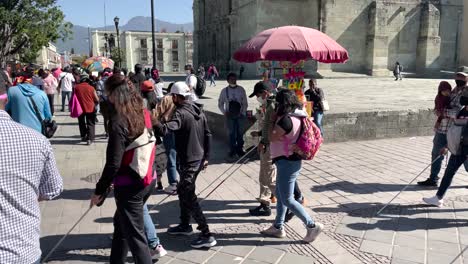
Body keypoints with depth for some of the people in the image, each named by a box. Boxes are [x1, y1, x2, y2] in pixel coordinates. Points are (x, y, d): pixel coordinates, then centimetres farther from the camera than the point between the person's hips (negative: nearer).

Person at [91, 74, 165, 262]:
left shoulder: (118, 122, -20)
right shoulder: (144, 114, 2)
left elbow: (113, 164, -21)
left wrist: (99, 191, -10)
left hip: (129, 185, -8)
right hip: (148, 179, 8)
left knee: (135, 234, 4)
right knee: (121, 222, 26)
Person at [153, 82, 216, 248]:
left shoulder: (181, 113, -18)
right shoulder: (198, 111, 9)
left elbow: (165, 130, -35)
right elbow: (208, 135, 12)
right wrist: (206, 157, 18)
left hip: (187, 162, -9)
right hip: (199, 160, 9)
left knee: (189, 198, -3)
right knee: (183, 191, 23)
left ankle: (207, 235, -3)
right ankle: (185, 225, 36)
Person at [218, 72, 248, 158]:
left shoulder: (241, 89, 0)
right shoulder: (225, 91, -1)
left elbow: (245, 103, 4)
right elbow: (220, 104, 7)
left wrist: (242, 112, -7)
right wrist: (225, 112, -5)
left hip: (240, 115, 1)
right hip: (230, 115, -1)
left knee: (240, 132, 6)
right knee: (232, 133, 1)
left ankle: (240, 149, 20)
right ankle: (232, 150, 12)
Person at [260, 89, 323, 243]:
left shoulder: (286, 119, -23)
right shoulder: (296, 117, 7)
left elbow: (272, 137, -16)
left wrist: (274, 119, -5)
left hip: (287, 162, -10)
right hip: (289, 161, 10)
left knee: (287, 199, -2)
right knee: (280, 195, 18)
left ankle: (312, 226, 6)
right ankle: (278, 227, 28)